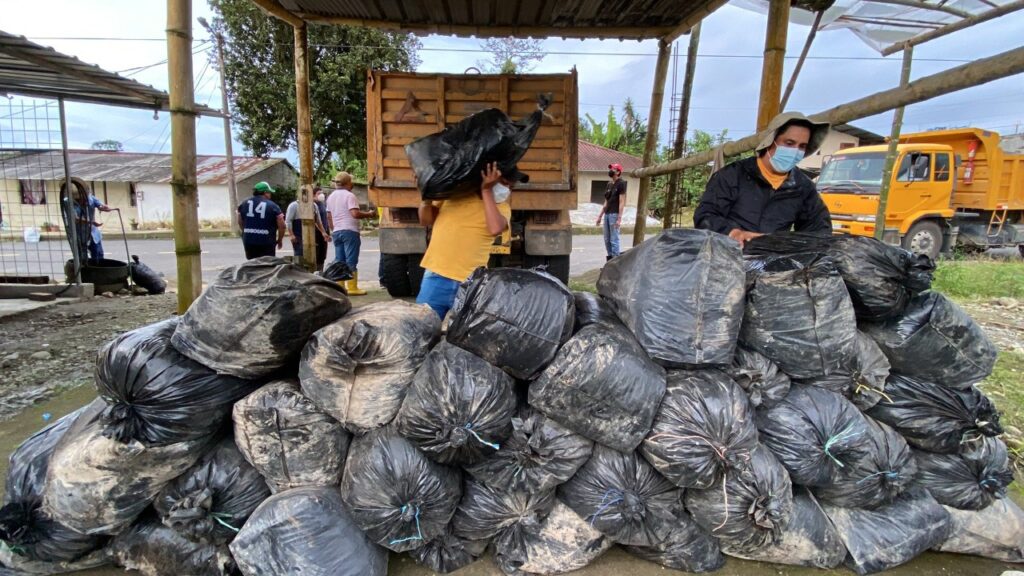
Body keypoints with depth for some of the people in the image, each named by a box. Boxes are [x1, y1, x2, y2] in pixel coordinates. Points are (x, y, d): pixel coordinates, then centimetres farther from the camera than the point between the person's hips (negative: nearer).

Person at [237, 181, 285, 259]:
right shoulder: (273, 206, -6)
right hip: (266, 242, -5)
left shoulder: (244, 204, 10)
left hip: (248, 242, 5)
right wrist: (280, 240, 4)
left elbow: (240, 222, 18)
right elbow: (282, 225, -10)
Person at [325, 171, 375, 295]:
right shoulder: (349, 196, -10)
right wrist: (369, 214, -7)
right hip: (349, 231, -7)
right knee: (351, 261, -6)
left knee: (339, 260, 10)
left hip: (336, 232, 8)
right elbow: (355, 214, -20)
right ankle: (352, 288, -6)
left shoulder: (331, 197, 15)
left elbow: (329, 216, 20)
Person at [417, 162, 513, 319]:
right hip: (436, 277, 1)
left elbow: (495, 228, -19)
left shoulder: (501, 207, 5)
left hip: (471, 285, 0)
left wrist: (486, 191, -13)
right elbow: (426, 220, 14)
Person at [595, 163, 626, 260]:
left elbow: (622, 202, -11)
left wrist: (619, 218, -18)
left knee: (614, 240, -6)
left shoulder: (621, 184, -5)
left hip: (614, 214, -8)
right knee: (607, 240, 9)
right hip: (607, 214, 8)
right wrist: (600, 216, 17)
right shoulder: (609, 184, 16)